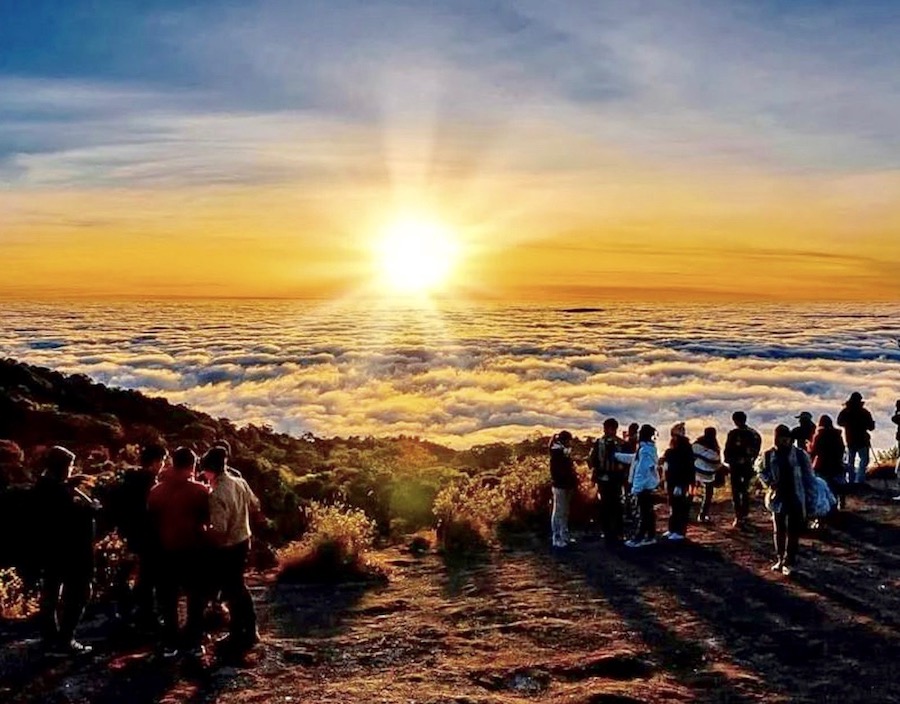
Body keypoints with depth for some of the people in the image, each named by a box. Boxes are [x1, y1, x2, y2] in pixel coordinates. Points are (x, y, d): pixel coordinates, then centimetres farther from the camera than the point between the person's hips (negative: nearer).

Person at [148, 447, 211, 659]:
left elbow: (152, 522, 5)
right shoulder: (199, 490, -12)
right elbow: (208, 520, -4)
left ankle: (170, 643, 15)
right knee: (196, 597, 10)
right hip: (194, 550, -2)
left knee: (168, 598, 12)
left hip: (167, 551, 3)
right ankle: (193, 643, 11)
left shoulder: (156, 491, -1)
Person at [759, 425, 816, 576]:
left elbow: (808, 476, -3)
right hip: (778, 498, 2)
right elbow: (762, 472, 8)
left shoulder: (800, 454, -8)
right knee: (779, 530, 13)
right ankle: (780, 559, 27)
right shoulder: (769, 455, -3)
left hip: (796, 498, -2)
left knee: (793, 531, 1)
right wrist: (769, 482, -12)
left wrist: (809, 495, -5)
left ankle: (789, 562, 9)